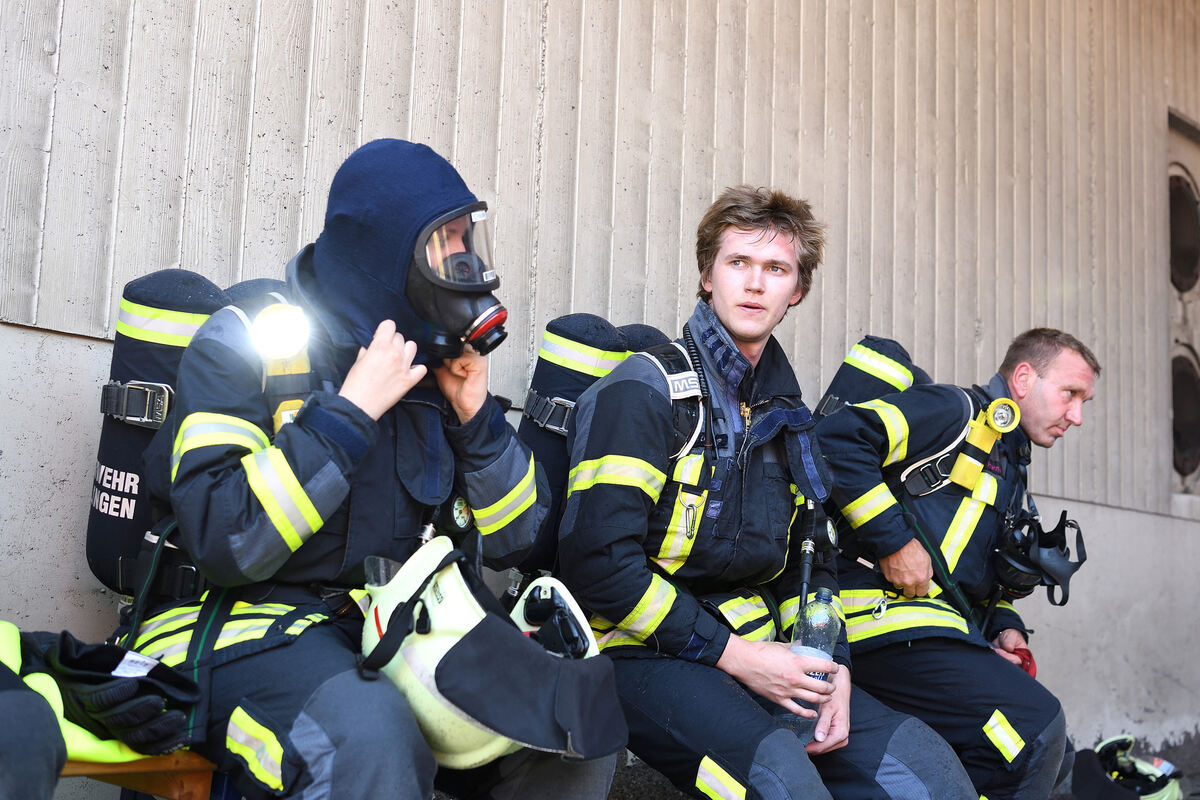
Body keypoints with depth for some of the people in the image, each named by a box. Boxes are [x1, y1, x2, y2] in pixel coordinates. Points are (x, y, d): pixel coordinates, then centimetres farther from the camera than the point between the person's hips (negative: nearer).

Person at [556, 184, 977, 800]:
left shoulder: (785, 416, 16)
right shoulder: (643, 391, -7)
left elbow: (808, 561, 23)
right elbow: (599, 561, -16)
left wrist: (831, 667, 4)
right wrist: (731, 654, -14)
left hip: (753, 652, 7)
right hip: (645, 657, -6)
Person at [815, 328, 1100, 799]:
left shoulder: (1012, 476, 26)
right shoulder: (957, 412, -4)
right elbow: (836, 439, -18)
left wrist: (1004, 628, 10)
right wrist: (893, 539, -18)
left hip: (944, 630, 10)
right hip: (891, 620, -10)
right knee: (1036, 724, -22)